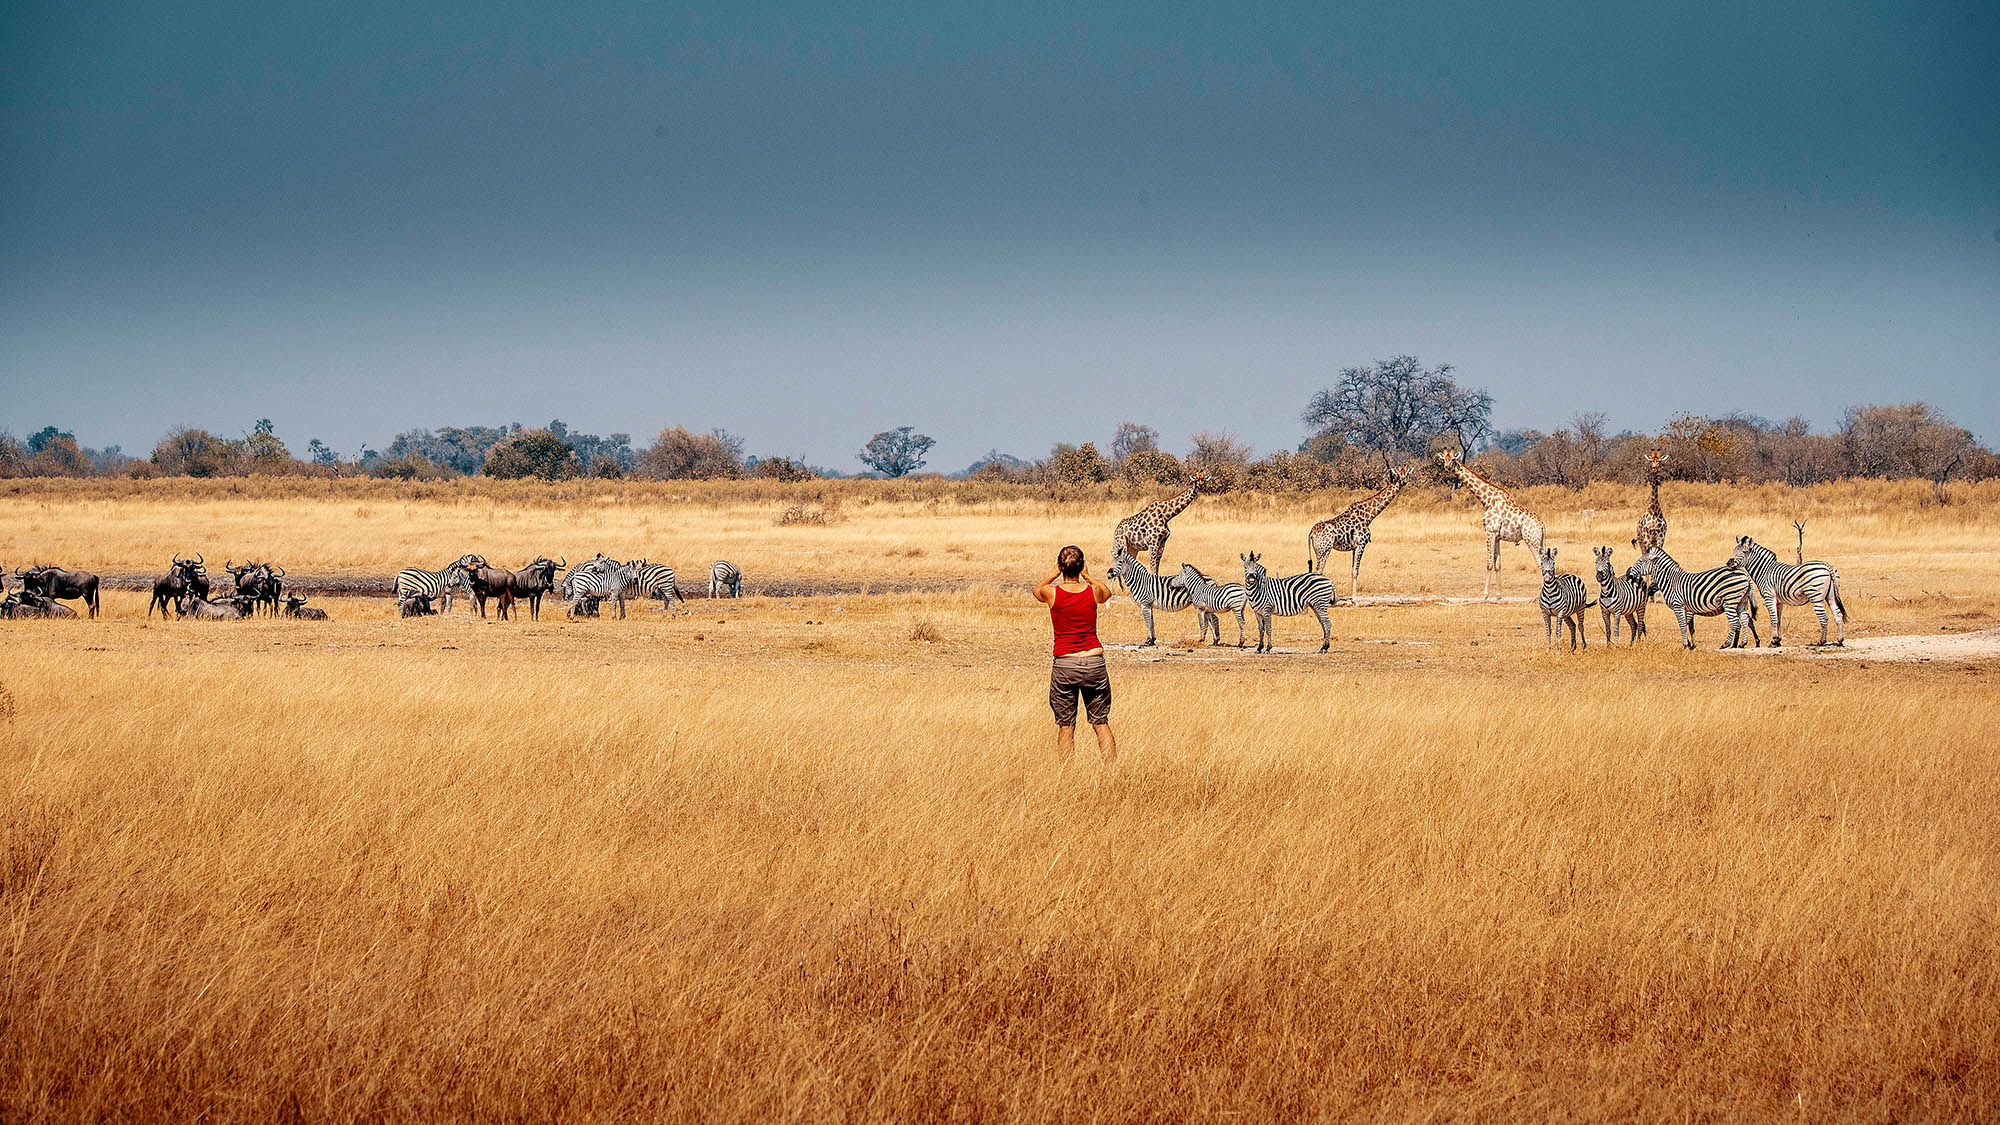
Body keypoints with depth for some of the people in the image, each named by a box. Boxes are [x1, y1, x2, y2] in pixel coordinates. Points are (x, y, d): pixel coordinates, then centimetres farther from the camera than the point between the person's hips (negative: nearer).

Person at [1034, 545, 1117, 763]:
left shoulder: (1052, 592, -7)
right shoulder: (1093, 591, -4)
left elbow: (1036, 590, 19)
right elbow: (1107, 592, 22)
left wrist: (1054, 574, 28)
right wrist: (1087, 576, 28)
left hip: (1064, 664, -1)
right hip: (1094, 661, 1)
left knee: (1066, 726, 6)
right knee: (1101, 723, 10)